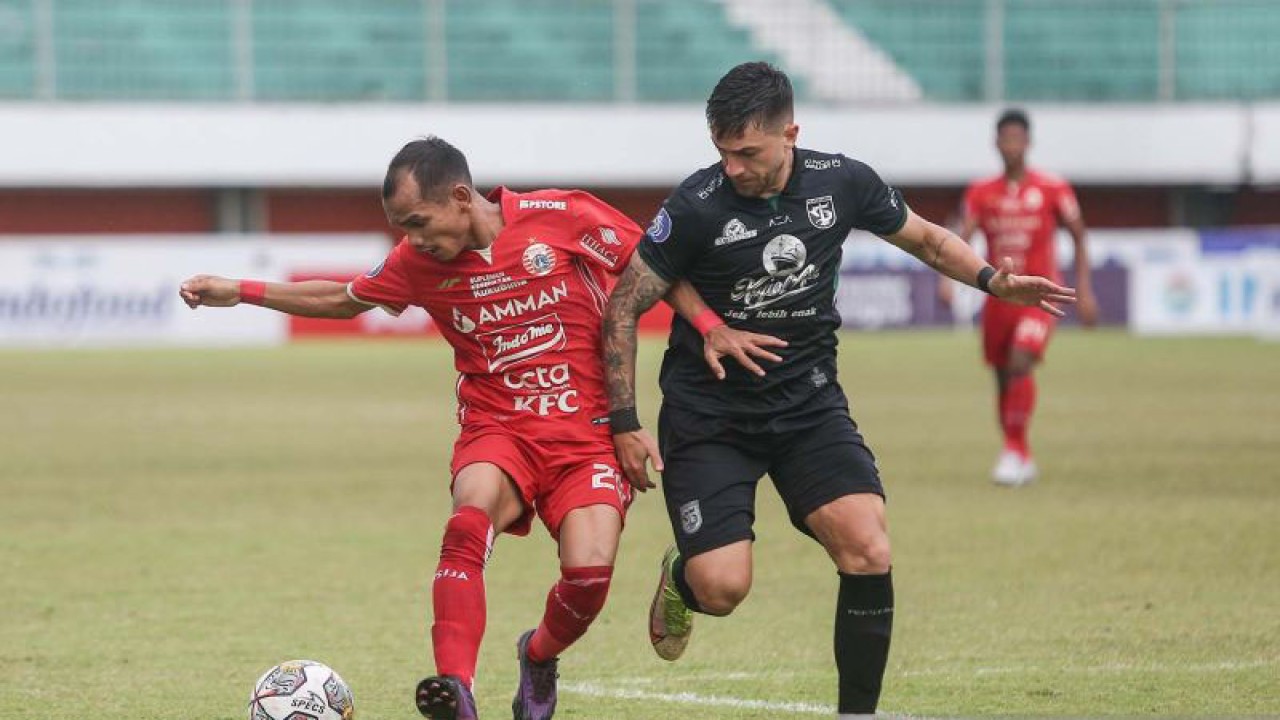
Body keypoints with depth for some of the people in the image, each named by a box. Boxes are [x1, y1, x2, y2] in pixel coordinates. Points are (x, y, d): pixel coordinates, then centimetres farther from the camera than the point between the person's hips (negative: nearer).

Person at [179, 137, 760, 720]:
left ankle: (539, 656, 14)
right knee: (471, 516, -32)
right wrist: (238, 293, 17)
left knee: (589, 572, -22)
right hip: (497, 430, 2)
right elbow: (344, 301, 20)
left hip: (587, 432, -2)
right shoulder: (418, 263, 3)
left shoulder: (563, 216, -8)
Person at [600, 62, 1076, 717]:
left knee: (867, 549, -19)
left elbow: (926, 239, 13)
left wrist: (995, 280, -3)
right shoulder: (696, 207, -16)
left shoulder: (842, 182, -6)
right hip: (708, 412, -3)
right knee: (722, 589, -15)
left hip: (810, 402, 3)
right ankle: (681, 578, 25)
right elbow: (624, 306, -7)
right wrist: (625, 423, -10)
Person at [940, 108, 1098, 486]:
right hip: (998, 295, 4)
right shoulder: (981, 192, 3)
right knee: (1003, 378, 10)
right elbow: (963, 236, -6)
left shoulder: (1053, 189, -2)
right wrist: (948, 276, -23)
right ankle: (1023, 459, 26)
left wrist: (1084, 289, 0)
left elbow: (1079, 238, 6)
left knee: (1020, 363, -25)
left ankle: (1015, 451, -18)